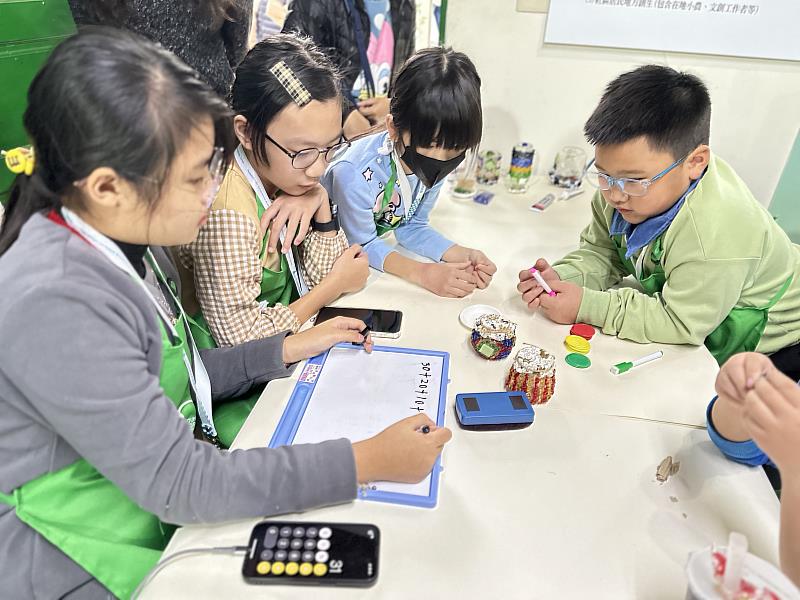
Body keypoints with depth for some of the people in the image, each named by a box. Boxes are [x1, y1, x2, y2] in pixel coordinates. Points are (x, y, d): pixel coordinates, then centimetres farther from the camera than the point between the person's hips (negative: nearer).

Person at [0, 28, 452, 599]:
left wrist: (289, 350, 0)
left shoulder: (127, 240, -4)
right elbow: (175, 483, -28)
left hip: (152, 491, 7)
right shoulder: (54, 305, -31)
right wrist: (367, 461, -28)